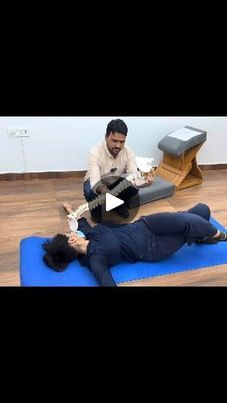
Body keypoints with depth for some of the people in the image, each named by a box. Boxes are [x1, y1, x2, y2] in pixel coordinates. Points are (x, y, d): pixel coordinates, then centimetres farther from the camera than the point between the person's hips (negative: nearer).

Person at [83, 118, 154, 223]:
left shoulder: (128, 151, -21)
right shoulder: (95, 152, -32)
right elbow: (95, 180, -41)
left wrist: (143, 181, -51)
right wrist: (103, 190, -64)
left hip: (115, 181, 3)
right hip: (96, 182, -3)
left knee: (134, 188, -24)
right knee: (90, 192, -35)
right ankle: (96, 209, 1)